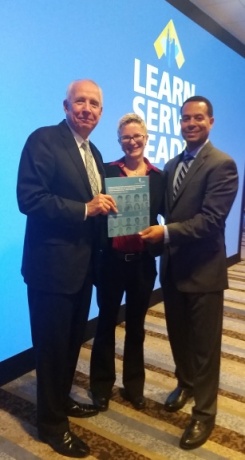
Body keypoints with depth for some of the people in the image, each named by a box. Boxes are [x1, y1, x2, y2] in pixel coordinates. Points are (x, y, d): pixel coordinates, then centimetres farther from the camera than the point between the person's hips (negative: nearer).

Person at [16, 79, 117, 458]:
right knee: (52, 345, 7)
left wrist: (105, 208, -3)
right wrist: (85, 209, -24)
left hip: (82, 264, 8)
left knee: (72, 340, 22)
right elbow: (28, 198, -22)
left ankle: (62, 400, 44)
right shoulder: (44, 139, -12)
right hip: (52, 264, -8)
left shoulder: (94, 153, 14)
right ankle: (51, 423, 28)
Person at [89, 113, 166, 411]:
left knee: (136, 325, 16)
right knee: (106, 322, 11)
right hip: (112, 259, -2)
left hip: (143, 261, 2)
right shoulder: (108, 171, -3)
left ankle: (134, 384, 35)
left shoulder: (158, 176, 3)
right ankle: (102, 385, 30)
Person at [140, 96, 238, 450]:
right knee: (178, 335, 21)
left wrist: (168, 232, -29)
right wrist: (156, 230, -6)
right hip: (173, 266, 7)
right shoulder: (171, 165, 12)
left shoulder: (222, 165, -11)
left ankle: (204, 413, 26)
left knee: (204, 344, 8)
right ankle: (185, 384, 46)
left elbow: (211, 219, -21)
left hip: (203, 269, -6)